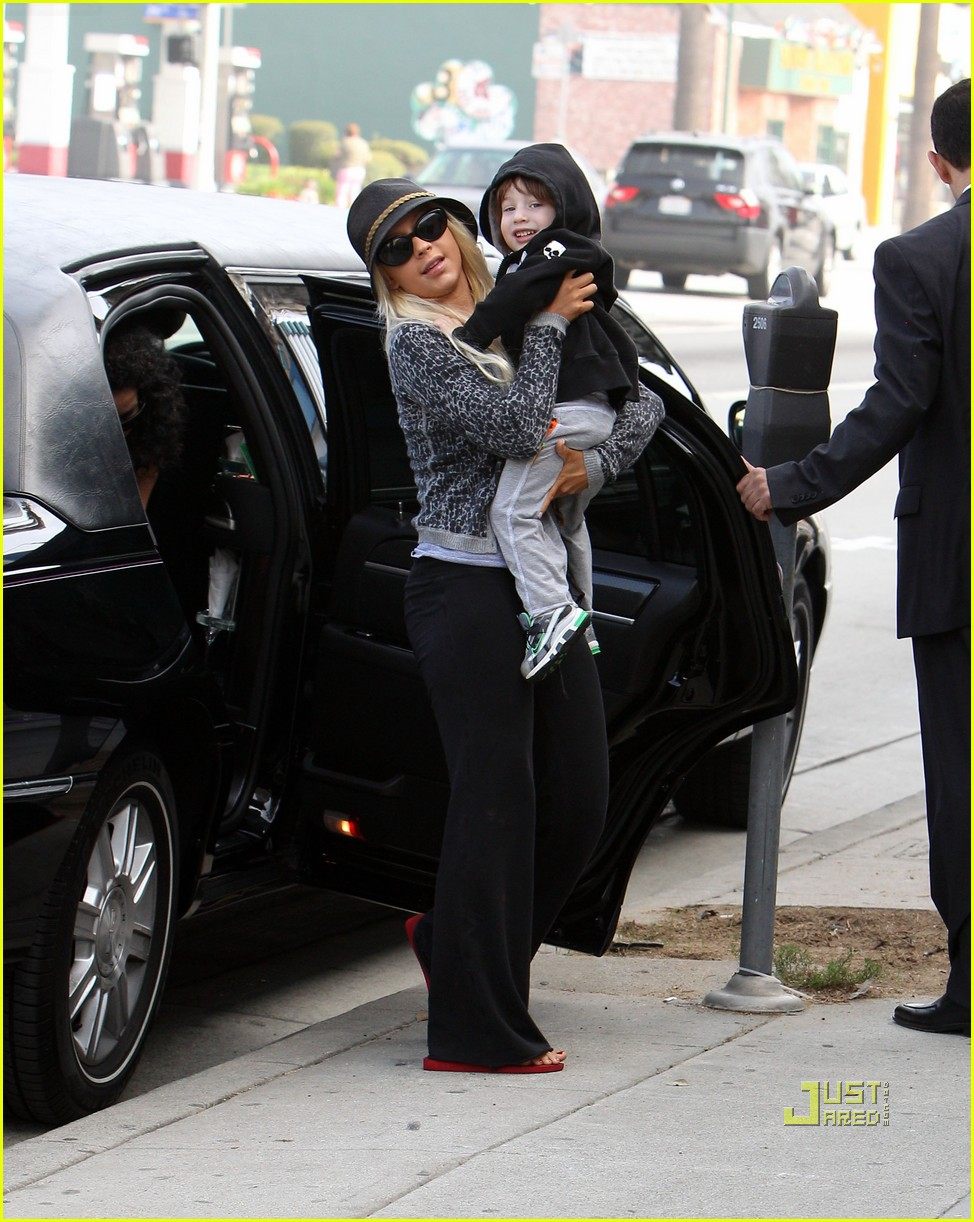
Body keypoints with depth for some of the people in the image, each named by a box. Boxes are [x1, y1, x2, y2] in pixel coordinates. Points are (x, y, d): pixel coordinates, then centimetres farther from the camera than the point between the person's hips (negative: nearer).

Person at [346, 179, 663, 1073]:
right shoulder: (417, 343, -7)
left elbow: (645, 401, 12)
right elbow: (516, 428, -20)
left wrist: (598, 460, -7)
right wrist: (548, 326, -8)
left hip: (543, 587, 7)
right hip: (465, 589, -7)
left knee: (579, 798, 8)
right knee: (496, 797, -6)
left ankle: (452, 942, 30)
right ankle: (478, 1028, 3)